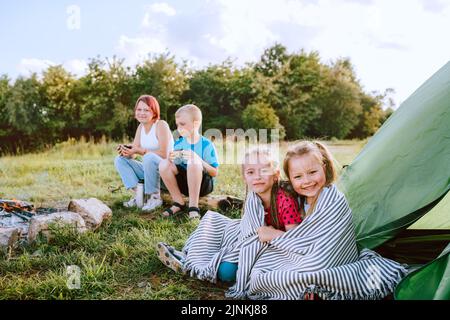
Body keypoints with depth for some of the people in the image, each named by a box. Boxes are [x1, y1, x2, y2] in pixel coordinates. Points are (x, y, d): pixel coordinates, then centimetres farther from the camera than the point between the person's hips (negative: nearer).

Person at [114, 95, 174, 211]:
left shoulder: (161, 125, -13)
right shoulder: (141, 126, 10)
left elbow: (164, 154, -23)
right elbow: (134, 150, 4)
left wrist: (139, 150, -24)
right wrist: (126, 150, -19)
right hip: (149, 169, 8)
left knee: (149, 157, -36)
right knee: (119, 159, -2)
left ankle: (155, 197, -20)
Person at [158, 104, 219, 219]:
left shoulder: (206, 145, -9)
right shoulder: (178, 144, 4)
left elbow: (215, 173, -13)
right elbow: (175, 168, 6)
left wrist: (198, 160, -27)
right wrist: (171, 159, -16)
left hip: (204, 184, -4)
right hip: (184, 183, 5)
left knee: (193, 162, -34)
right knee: (164, 164, -18)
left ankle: (193, 206, -27)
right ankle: (178, 203, -10)